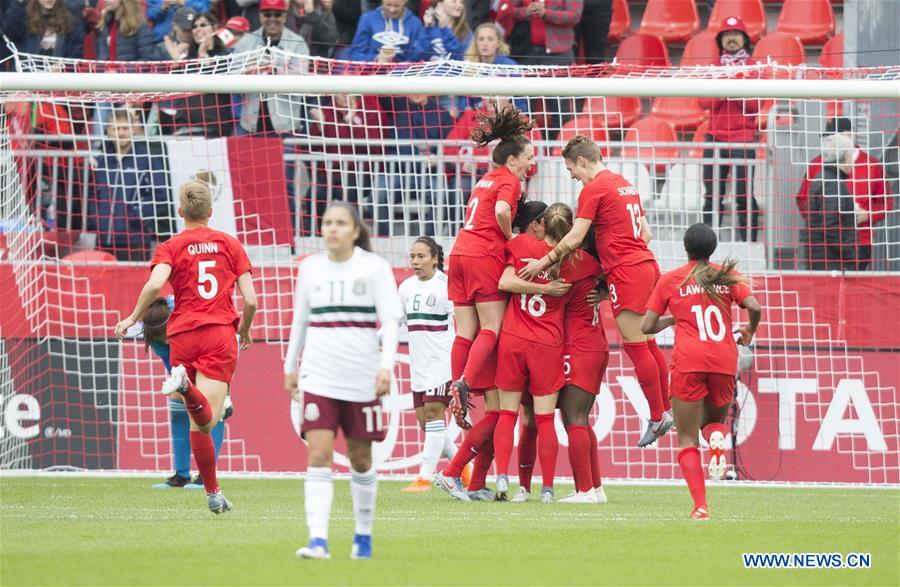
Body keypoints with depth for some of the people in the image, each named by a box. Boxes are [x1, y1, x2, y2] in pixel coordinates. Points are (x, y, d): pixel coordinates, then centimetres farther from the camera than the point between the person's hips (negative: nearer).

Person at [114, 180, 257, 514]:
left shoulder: (171, 247, 6)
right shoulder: (229, 244, 12)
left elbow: (155, 284, -14)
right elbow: (250, 300, 7)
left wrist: (133, 318, 1)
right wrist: (244, 331, 26)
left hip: (183, 335, 1)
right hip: (220, 335, -1)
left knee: (198, 423, 9)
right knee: (206, 420, -17)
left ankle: (213, 493, 4)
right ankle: (186, 386, -48)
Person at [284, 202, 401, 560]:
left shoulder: (374, 268, -2)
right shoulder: (310, 268, 8)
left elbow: (391, 319, -7)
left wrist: (386, 365, -19)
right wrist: (290, 367, 21)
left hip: (362, 378, -2)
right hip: (319, 378, 2)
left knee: (360, 459, 9)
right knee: (318, 456, -12)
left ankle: (364, 535, 26)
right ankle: (318, 540, -18)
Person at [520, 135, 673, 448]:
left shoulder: (594, 188, -8)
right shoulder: (625, 185, 17)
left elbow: (574, 238, -13)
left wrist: (543, 262, -6)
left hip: (625, 271, -9)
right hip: (646, 264, 9)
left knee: (636, 346, -6)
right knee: (648, 344, 13)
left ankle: (657, 417, -5)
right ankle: (665, 408, 15)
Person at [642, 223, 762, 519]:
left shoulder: (670, 280, 7)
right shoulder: (727, 276, 10)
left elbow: (647, 327, 6)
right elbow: (754, 307, -4)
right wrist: (749, 331, 17)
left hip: (689, 361, -2)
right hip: (724, 361, 2)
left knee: (688, 440, 3)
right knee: (714, 419, 26)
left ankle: (700, 505, -14)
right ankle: (717, 437, -13)